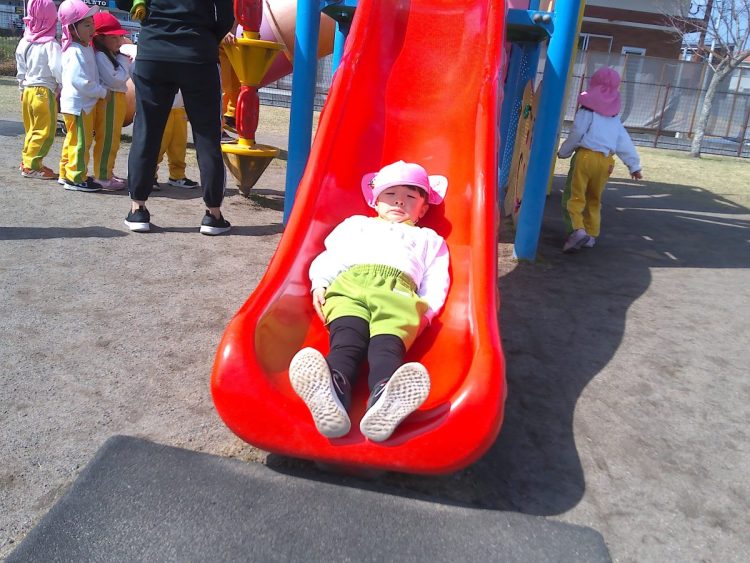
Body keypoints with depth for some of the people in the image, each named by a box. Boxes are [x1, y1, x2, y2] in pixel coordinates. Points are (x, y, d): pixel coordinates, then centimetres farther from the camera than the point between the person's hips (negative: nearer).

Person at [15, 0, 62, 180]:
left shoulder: (24, 42, 8)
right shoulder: (50, 44, -14)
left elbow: (20, 69, 15)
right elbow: (58, 69, -21)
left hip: (28, 91, 8)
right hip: (45, 92, -8)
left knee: (32, 130, 18)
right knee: (45, 132, -2)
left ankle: (27, 162, 23)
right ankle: (32, 165, -2)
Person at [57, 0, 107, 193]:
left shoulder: (86, 48, 13)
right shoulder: (76, 52, -18)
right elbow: (80, 81, -25)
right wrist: (103, 92, -19)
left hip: (82, 103, 10)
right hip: (78, 104, -10)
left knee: (73, 140, 18)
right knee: (81, 142, -5)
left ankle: (66, 173, 29)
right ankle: (76, 179, 1)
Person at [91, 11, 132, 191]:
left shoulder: (112, 55, 16)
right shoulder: (100, 56, -14)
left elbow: (126, 75, 17)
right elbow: (116, 79, -20)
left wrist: (126, 62, 2)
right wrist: (124, 61, -9)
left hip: (116, 100, 10)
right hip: (108, 101, -10)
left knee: (112, 141, 15)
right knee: (106, 141, -8)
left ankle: (108, 173, 23)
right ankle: (102, 178, -4)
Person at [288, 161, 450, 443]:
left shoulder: (428, 238, 39)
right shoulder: (356, 223, 42)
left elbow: (436, 281, 22)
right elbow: (328, 256, 28)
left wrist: (425, 311, 1)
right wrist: (319, 284, 6)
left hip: (399, 290, 0)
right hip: (349, 282, 1)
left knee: (388, 342, -34)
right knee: (347, 337, -34)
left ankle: (385, 401, -65)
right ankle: (333, 393, -63)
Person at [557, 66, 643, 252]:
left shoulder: (588, 108, 0)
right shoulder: (614, 116, 18)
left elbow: (577, 132, -5)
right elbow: (624, 141, 13)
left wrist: (563, 152, 8)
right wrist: (634, 165, 13)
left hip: (586, 156, -5)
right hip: (606, 161, 6)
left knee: (575, 196, -5)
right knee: (594, 199, 18)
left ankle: (577, 230, -24)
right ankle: (591, 234, 20)